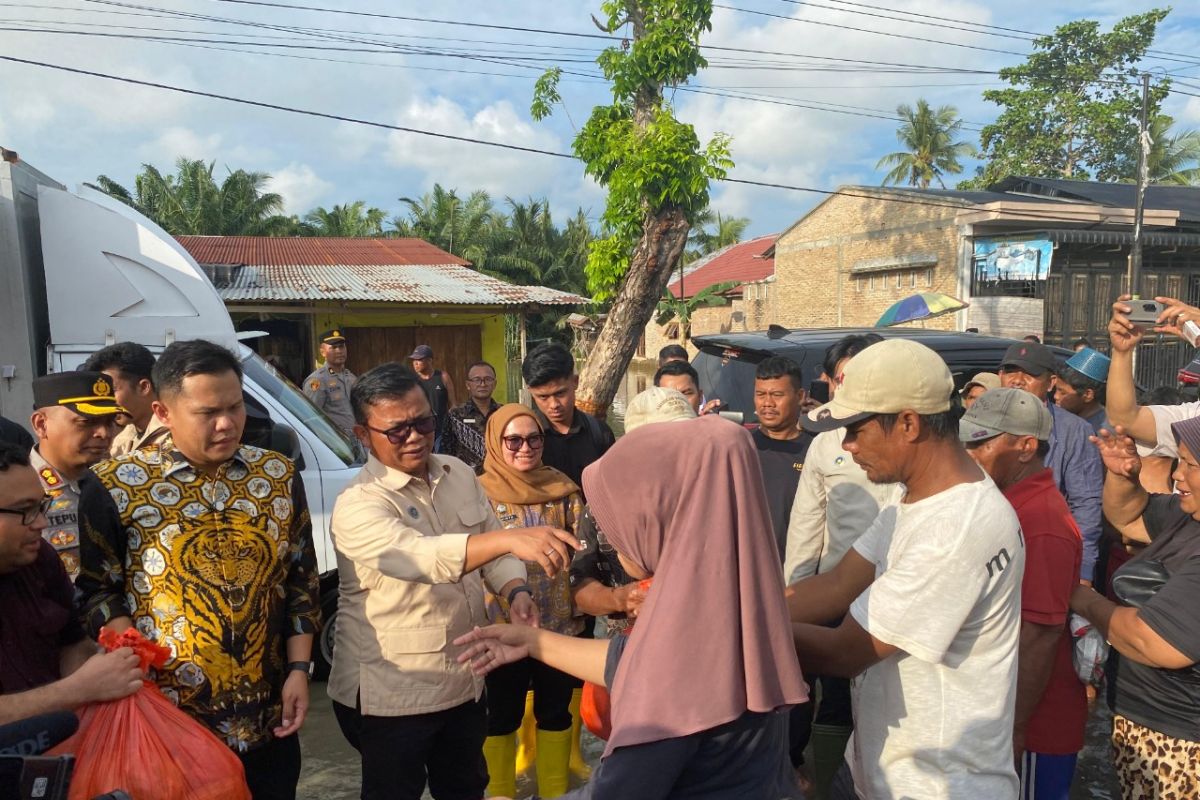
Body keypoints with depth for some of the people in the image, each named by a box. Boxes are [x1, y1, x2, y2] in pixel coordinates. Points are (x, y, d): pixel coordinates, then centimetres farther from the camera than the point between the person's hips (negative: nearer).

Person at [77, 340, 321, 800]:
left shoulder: (280, 477, 2)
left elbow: (302, 581, 6)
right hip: (167, 724, -2)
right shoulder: (118, 485, -7)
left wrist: (299, 670, 0)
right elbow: (97, 589, -3)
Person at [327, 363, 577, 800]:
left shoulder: (460, 474, 1)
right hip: (391, 695, -6)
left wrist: (515, 593, -14)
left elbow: (491, 552, 7)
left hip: (466, 682, 6)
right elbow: (419, 556, -39)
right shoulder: (358, 505, -21)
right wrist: (510, 538, -51)